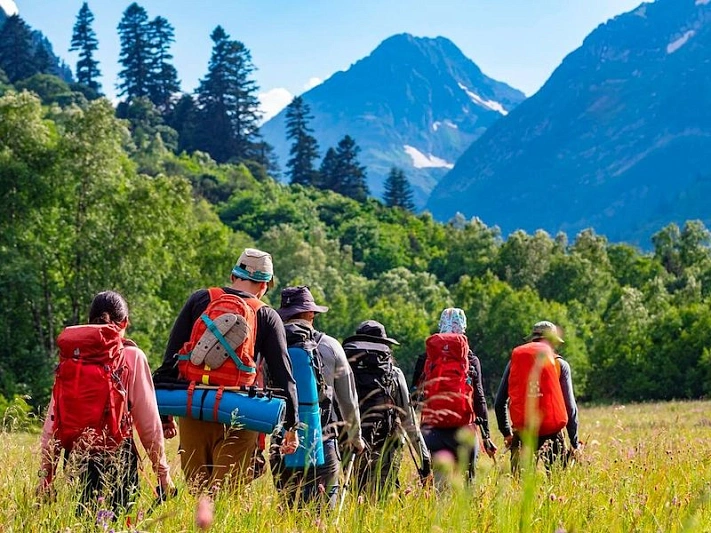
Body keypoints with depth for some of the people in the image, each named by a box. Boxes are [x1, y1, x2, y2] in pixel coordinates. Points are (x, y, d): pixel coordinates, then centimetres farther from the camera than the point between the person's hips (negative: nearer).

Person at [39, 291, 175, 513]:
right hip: (117, 459, -3)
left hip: (77, 459, 3)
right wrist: (163, 472, 4)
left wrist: (46, 475, 8)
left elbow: (52, 421, 3)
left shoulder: (70, 356, 5)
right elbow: (149, 421, -3)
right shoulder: (132, 357, -2)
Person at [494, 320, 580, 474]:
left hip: (522, 432, 2)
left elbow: (499, 403, 11)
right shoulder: (560, 364, 4)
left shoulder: (515, 359, 10)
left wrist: (506, 433, 22)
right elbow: (570, 407, 2)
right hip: (551, 432, -2)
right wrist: (575, 444, 8)